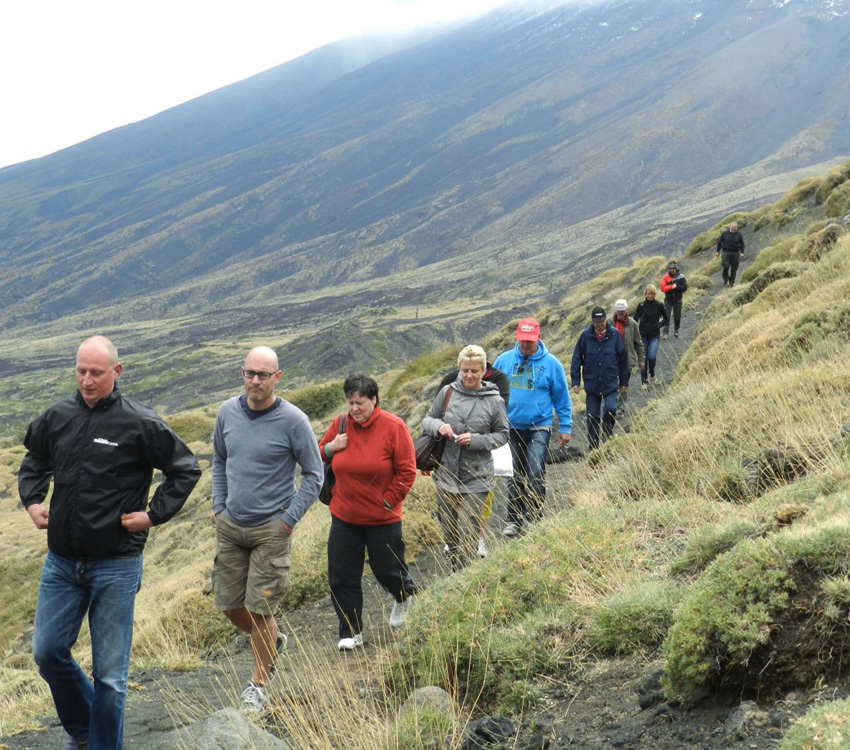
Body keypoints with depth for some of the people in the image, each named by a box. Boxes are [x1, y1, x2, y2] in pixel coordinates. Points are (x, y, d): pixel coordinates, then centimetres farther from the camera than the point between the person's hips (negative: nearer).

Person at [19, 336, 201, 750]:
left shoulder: (139, 422, -10)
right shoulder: (58, 416, 3)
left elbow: (186, 469, -1)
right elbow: (34, 459, 24)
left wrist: (154, 514, -6)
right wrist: (32, 500, 10)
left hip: (115, 566, -4)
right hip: (61, 561, 5)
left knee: (109, 671, 3)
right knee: (47, 652, 10)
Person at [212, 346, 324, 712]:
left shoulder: (293, 420, -13)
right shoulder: (227, 411, 1)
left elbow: (314, 475, -5)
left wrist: (289, 520, -9)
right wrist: (218, 506, 10)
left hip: (270, 529, -5)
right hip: (229, 526, 5)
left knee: (259, 609, -2)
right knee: (229, 604, 10)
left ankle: (258, 682, 17)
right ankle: (275, 640, 38)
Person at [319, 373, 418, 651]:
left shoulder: (393, 427, -12)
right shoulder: (339, 425, -1)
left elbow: (406, 472, -8)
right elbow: (317, 457, 13)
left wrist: (388, 502, -10)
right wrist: (329, 448, -9)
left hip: (382, 518, -3)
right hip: (344, 517, 3)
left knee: (387, 570, 10)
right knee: (341, 578, 3)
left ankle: (403, 596, 45)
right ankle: (351, 633, 17)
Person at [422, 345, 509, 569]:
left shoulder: (494, 401, -6)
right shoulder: (447, 392, 0)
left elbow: (502, 435, 1)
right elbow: (427, 420, 9)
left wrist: (476, 440, -16)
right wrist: (438, 426, -15)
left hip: (475, 480, -3)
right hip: (447, 474, 3)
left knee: (468, 535, -6)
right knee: (449, 532, 16)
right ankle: (455, 570, 36)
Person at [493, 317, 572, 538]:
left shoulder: (550, 363, -3)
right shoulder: (504, 360, 1)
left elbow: (562, 398, 4)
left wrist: (565, 428, 3)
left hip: (539, 428, -3)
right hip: (511, 427, 3)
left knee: (535, 476, -13)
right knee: (515, 477, 10)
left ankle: (533, 518, -2)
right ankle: (514, 520, 20)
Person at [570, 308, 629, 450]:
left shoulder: (614, 334, -4)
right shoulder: (586, 335, -5)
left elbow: (623, 358, 3)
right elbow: (577, 358, 0)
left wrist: (624, 381, 7)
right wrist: (575, 381, -4)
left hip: (611, 383, -1)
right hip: (591, 383, 1)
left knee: (610, 408, -18)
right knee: (592, 416, 6)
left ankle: (608, 431, 13)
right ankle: (593, 447, 19)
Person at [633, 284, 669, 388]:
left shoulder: (659, 306, -2)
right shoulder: (641, 305, -1)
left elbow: (666, 319, 6)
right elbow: (635, 319, 7)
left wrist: (658, 325, -10)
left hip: (654, 336, -1)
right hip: (643, 335, 1)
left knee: (652, 356, -15)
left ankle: (652, 375, 13)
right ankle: (644, 381, 15)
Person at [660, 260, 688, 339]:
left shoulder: (681, 276, -5)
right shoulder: (665, 277, -6)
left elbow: (685, 287, -8)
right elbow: (662, 288, -12)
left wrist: (676, 287, -23)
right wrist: (671, 286, -25)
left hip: (677, 300, 1)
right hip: (668, 299, -1)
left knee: (677, 316, 9)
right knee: (666, 315, -9)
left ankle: (676, 330, 27)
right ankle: (665, 332, -8)